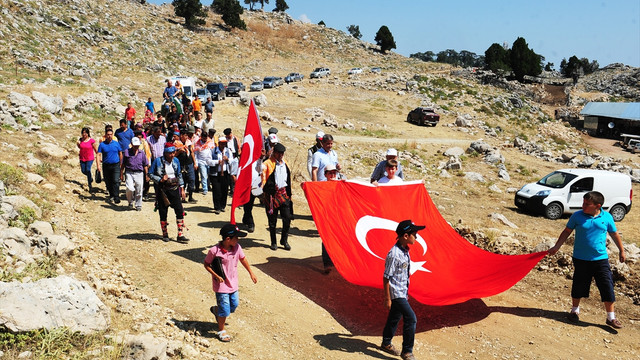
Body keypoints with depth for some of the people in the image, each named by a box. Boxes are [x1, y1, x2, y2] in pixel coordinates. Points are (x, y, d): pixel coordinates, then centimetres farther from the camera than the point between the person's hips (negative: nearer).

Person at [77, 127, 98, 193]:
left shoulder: (91, 141, -12)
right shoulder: (80, 139, 1)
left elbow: (96, 150, -5)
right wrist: (78, 144, -5)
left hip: (90, 158, -5)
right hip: (82, 158, 5)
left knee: (88, 170, -11)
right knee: (83, 171, 7)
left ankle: (90, 185, 1)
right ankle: (90, 177, 39)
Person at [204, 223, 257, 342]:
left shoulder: (237, 247, -8)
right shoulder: (214, 251, -21)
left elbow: (243, 259, 9)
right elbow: (206, 264, -8)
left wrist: (251, 273, 16)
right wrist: (216, 276, -18)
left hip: (233, 284, 6)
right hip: (221, 285, -6)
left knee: (234, 305, 16)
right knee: (225, 310, -1)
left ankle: (216, 310, 44)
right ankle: (221, 331, 24)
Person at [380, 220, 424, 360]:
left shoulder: (405, 251, 4)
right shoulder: (394, 254, -24)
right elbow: (386, 277, -20)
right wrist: (387, 298, -16)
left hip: (402, 292, 9)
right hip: (396, 293, -9)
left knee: (395, 317, 20)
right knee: (411, 318, -10)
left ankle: (386, 343, 38)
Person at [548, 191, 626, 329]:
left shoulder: (607, 217, -3)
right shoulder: (577, 216, -7)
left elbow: (614, 234, 11)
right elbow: (567, 231, 3)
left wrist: (621, 251, 18)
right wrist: (556, 247, -2)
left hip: (601, 259, 1)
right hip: (581, 259, 0)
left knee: (607, 287, 2)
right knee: (579, 286, 11)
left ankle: (611, 317, 16)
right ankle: (575, 310, 33)